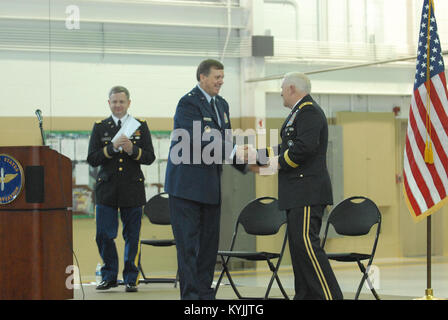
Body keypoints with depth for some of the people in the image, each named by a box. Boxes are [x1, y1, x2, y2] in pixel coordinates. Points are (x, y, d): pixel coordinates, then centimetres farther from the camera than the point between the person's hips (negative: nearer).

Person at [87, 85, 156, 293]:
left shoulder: (141, 126, 8)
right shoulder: (100, 128, 8)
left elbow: (149, 158, 2)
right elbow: (92, 159, 0)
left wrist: (132, 149, -16)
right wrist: (112, 147, -14)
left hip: (132, 189, 0)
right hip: (106, 188, 0)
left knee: (132, 236, 1)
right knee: (104, 235, -2)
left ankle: (131, 279, 10)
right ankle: (109, 277, 13)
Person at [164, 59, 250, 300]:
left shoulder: (221, 104, 15)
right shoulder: (188, 103, -12)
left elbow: (225, 144, 14)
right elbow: (200, 140, -23)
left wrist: (244, 163, -1)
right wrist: (233, 153, -29)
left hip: (211, 187, 8)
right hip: (187, 185, -8)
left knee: (209, 243, 10)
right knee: (188, 243, -6)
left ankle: (205, 293, 16)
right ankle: (190, 295, -5)